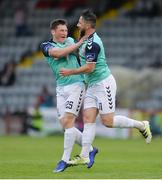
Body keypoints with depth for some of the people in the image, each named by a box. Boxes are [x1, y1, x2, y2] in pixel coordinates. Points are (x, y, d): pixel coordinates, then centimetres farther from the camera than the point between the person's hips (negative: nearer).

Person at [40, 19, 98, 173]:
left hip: (76, 85, -2)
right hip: (61, 89, 2)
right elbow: (59, 53, -16)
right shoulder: (46, 46, 2)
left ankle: (65, 159, -7)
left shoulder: (70, 41, 9)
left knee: (67, 122, -12)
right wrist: (80, 42, -15)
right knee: (65, 125, 0)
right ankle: (90, 150, 17)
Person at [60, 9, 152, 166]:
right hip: (92, 86, 10)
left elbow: (89, 68, -22)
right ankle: (84, 157, -4)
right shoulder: (87, 40, 12)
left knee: (107, 121, -7)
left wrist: (70, 72, -14)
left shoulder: (92, 43, -21)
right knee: (88, 119, 0)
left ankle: (141, 125, 11)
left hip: (104, 84, -10)